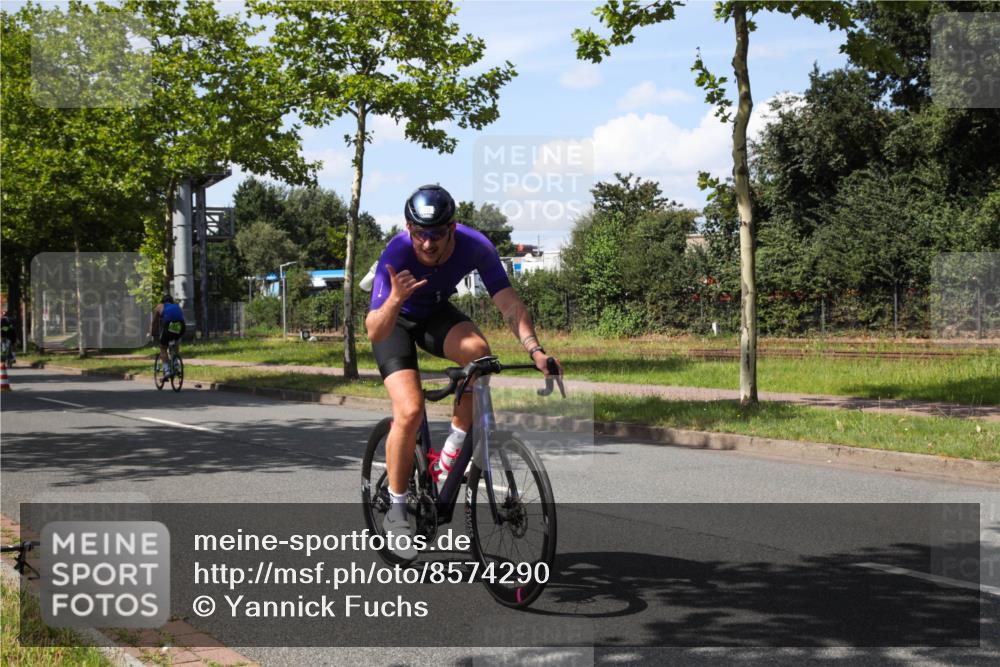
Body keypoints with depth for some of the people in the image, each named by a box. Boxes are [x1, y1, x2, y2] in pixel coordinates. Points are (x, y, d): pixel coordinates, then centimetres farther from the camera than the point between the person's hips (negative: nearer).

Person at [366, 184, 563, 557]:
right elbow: (374, 333, -38)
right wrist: (395, 298, -58)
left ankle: (455, 445, -12)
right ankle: (396, 512, -3)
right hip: (395, 321, -3)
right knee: (410, 410, -22)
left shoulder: (475, 247, -28)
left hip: (436, 314, 3)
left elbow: (509, 303, -27)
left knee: (477, 351, -32)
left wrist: (535, 350, -41)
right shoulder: (396, 256, -35)